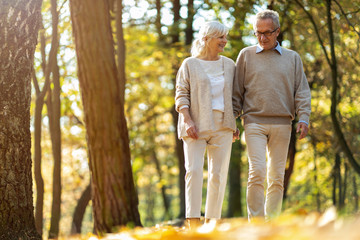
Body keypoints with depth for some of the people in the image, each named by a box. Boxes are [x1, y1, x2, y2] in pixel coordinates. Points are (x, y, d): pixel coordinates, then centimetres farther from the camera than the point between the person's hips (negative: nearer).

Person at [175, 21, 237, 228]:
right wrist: (188, 121, -14)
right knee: (194, 170, -13)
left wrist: (234, 124, 9)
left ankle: (212, 222, 5)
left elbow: (233, 96, 17)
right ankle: (193, 222, -13)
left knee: (218, 173, 0)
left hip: (222, 126, 3)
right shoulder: (190, 64, 4)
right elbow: (181, 95, -1)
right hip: (196, 125, -3)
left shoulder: (229, 65, 14)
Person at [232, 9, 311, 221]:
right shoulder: (246, 55, 10)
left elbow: (302, 91, 10)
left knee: (277, 176, 3)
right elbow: (237, 91, 10)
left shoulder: (292, 58, 14)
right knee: (257, 172, -13)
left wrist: (304, 118, -3)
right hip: (254, 122, -2)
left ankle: (272, 222, 10)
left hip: (282, 123, 2)